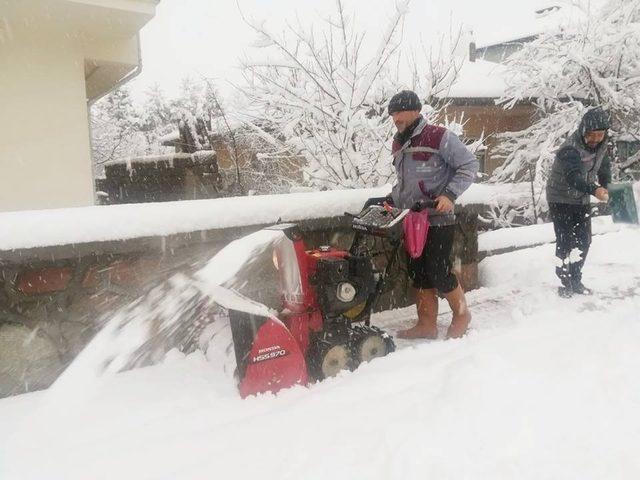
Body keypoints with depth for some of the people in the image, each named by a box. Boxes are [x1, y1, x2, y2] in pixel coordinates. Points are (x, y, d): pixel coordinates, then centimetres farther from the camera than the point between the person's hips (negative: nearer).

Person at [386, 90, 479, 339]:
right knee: (418, 273, 8)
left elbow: (469, 164, -10)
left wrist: (450, 194, -20)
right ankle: (427, 324, 19)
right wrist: (392, 200, 9)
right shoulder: (398, 144, 13)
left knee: (438, 272, -4)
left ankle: (462, 314, 20)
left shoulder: (439, 137, -11)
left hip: (438, 219, -7)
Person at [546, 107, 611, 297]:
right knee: (565, 243, -7)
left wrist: (605, 186, 2)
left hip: (582, 200, 7)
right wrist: (594, 190, -60)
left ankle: (575, 280, 24)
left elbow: (604, 167, 15)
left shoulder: (601, 146, -3)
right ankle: (565, 283, 5)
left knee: (583, 242, 10)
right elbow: (573, 177, -44)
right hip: (561, 201, -7)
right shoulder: (570, 150, -29)